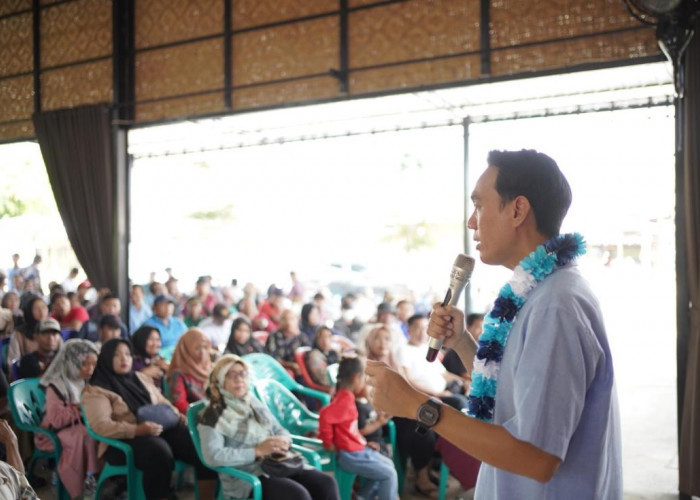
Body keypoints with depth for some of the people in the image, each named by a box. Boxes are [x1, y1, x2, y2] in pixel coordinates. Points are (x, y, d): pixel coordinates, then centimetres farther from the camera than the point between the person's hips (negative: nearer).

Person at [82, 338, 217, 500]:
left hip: (160, 430, 6)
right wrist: (137, 430, -27)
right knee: (159, 451, -40)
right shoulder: (96, 390, 1)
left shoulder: (140, 378, 22)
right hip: (124, 440, -6)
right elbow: (101, 426, -13)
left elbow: (163, 403, 26)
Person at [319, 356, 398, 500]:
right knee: (389, 474, -5)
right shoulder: (346, 400, -23)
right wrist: (328, 442, -24)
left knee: (388, 464, 22)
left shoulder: (344, 396, 8)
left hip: (357, 449, 10)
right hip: (350, 455, -10)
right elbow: (325, 415, -36)